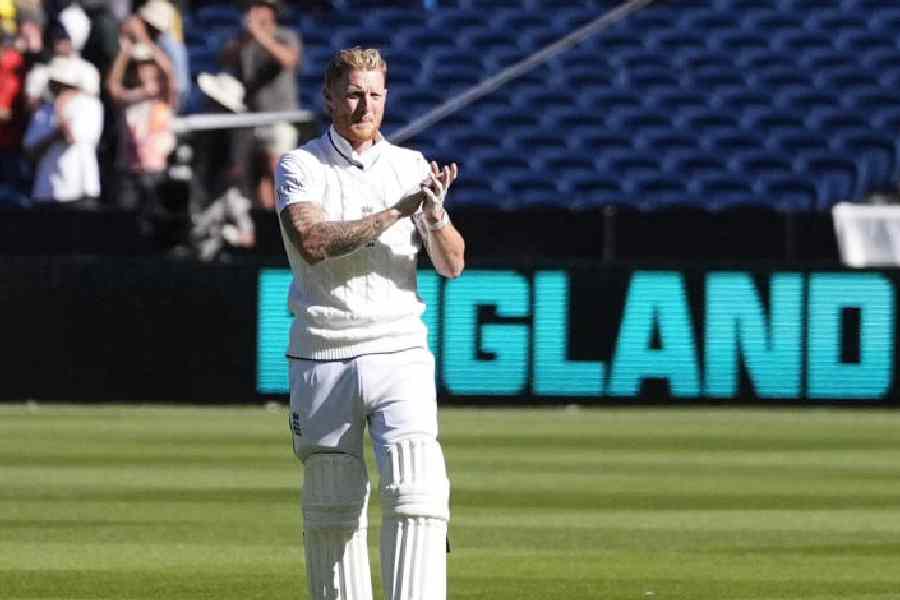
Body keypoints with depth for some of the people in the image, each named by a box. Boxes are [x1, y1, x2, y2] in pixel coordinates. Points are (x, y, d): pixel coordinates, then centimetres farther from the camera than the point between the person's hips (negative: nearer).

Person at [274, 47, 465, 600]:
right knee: (331, 508, 4)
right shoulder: (300, 167, 2)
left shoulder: (411, 166, 9)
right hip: (322, 361, -1)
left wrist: (435, 212, -19)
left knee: (417, 490, -15)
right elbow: (313, 242, -17)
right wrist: (399, 209, -21)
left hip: (399, 353, 1)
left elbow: (452, 264, 2)